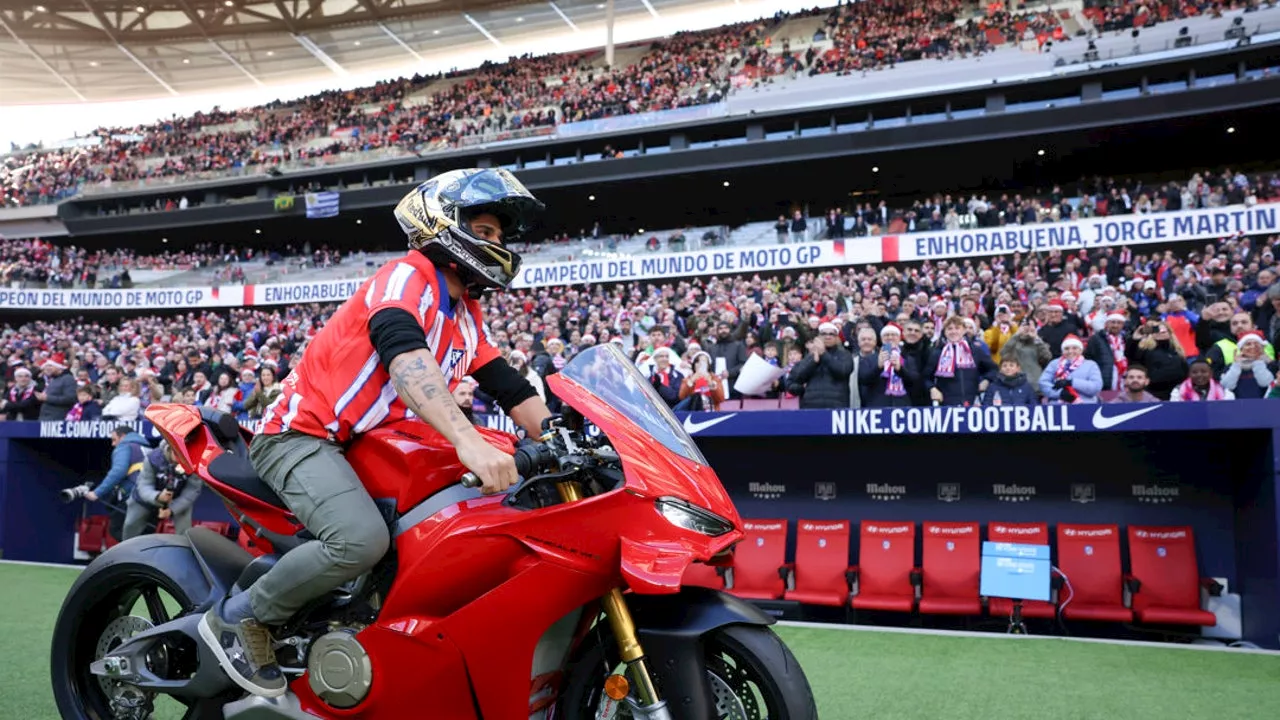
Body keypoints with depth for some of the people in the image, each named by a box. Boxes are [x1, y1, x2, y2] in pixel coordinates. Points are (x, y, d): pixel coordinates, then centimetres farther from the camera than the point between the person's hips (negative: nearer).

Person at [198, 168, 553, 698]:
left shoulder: (467, 316, 13)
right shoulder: (407, 276, -16)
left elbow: (512, 390, 11)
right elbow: (404, 355, -36)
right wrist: (469, 441, -50)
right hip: (303, 435, -9)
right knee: (363, 538, -32)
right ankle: (238, 617, -8)